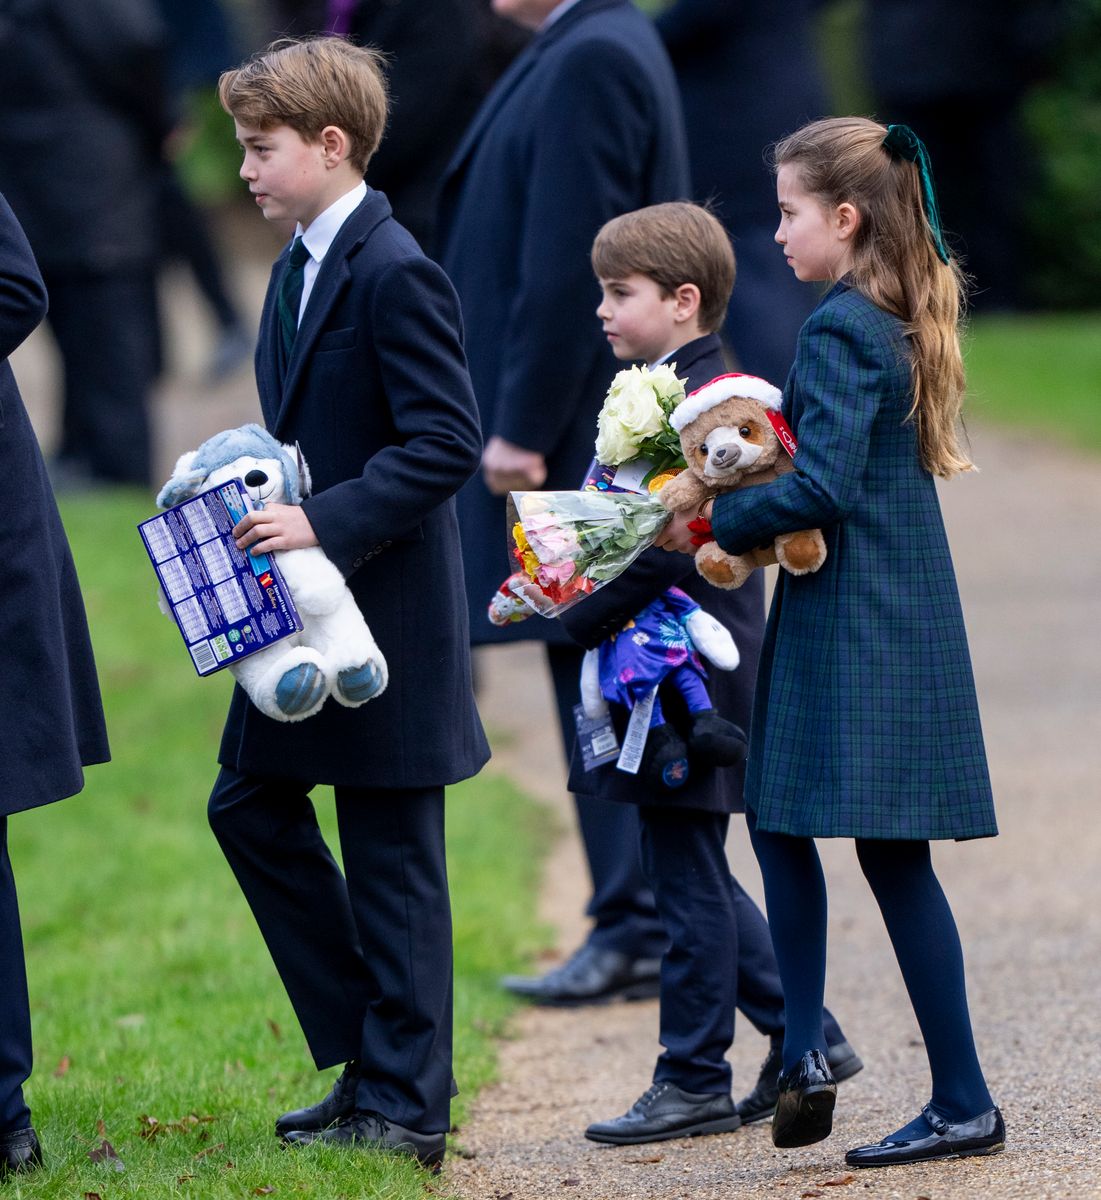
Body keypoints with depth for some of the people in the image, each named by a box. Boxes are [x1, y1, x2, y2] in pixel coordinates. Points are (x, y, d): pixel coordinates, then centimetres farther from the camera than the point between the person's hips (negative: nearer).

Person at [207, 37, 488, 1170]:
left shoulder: (395, 276, -17)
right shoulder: (299, 267, 12)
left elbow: (446, 441, -22)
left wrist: (326, 521, -27)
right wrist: (253, 499, 6)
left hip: (386, 611, -10)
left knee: (389, 860, -2)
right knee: (250, 807, 13)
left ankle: (403, 1108, 6)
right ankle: (365, 1061, 21)